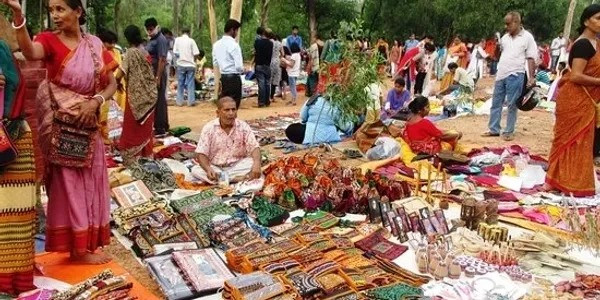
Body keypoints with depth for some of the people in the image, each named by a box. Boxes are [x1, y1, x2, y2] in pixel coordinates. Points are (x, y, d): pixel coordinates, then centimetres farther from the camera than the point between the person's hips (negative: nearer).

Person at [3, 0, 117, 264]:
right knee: (69, 185, 1)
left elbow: (111, 84, 4)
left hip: (89, 126, 5)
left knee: (89, 183, 11)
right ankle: (78, 249, 10)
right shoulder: (49, 40, -8)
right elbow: (30, 52, -32)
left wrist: (95, 101, -14)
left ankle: (87, 242, 24)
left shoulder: (95, 44, 4)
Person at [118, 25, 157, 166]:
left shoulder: (131, 52, -12)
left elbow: (122, 72, -18)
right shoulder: (145, 52, 8)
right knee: (145, 128, 14)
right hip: (148, 95, 7)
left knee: (132, 128, 2)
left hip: (136, 96, -7)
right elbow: (150, 74, 11)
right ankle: (146, 156, 21)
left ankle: (132, 159, 5)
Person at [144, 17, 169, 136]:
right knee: (154, 100, 15)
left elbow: (162, 59, -20)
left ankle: (160, 128, -1)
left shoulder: (161, 40, -14)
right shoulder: (152, 40, 16)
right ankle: (163, 126, 24)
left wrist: (158, 77, -23)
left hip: (158, 74, -10)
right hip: (152, 74, 10)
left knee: (159, 101, -5)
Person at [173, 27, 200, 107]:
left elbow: (174, 52, -3)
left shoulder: (177, 39, -1)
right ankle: (191, 101, 3)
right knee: (190, 83, 4)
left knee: (180, 83, 9)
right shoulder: (191, 40, -4)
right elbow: (196, 53, -8)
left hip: (181, 64, 1)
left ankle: (179, 101, 11)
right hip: (190, 64, -1)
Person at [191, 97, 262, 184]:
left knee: (253, 163, -26)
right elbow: (201, 154, -13)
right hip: (215, 167, 1)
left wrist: (257, 164, -36)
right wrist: (208, 170, -34)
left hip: (237, 166, 0)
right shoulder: (209, 128, -9)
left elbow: (254, 147, -13)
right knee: (195, 170, -29)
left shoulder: (243, 126, -7)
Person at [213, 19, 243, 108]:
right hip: (234, 77, -7)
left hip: (223, 77, 7)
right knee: (234, 105, -2)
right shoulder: (234, 45, -15)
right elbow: (239, 66, -18)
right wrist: (242, 70, 2)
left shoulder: (217, 44, 5)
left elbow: (215, 63, 13)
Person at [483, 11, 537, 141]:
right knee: (496, 103, 10)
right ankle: (494, 129, 19)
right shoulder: (505, 37, 10)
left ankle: (509, 131, 11)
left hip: (515, 75, -6)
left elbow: (531, 59, -5)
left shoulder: (527, 37, -5)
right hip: (501, 74, 6)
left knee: (512, 105, 2)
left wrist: (532, 77, -9)